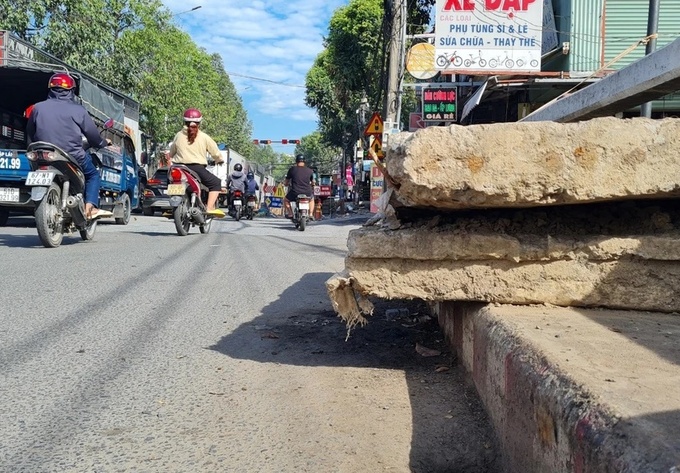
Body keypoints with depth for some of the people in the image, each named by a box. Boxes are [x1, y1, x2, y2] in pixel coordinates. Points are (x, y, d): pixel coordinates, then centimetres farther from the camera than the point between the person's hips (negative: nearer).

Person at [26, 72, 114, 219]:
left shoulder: (37, 108, 6)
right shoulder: (77, 110, -5)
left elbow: (30, 136, 14)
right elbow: (93, 135, 2)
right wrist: (104, 142, 23)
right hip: (73, 157, -4)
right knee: (93, 175, 18)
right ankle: (90, 207, -2)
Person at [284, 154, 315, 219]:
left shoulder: (292, 169, 1)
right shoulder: (310, 171, 6)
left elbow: (286, 183, 9)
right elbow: (312, 182, 21)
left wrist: (285, 183, 33)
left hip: (295, 193, -2)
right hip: (307, 193, 2)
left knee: (285, 200, 28)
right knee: (311, 199, 36)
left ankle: (290, 214, 12)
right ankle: (311, 214, 20)